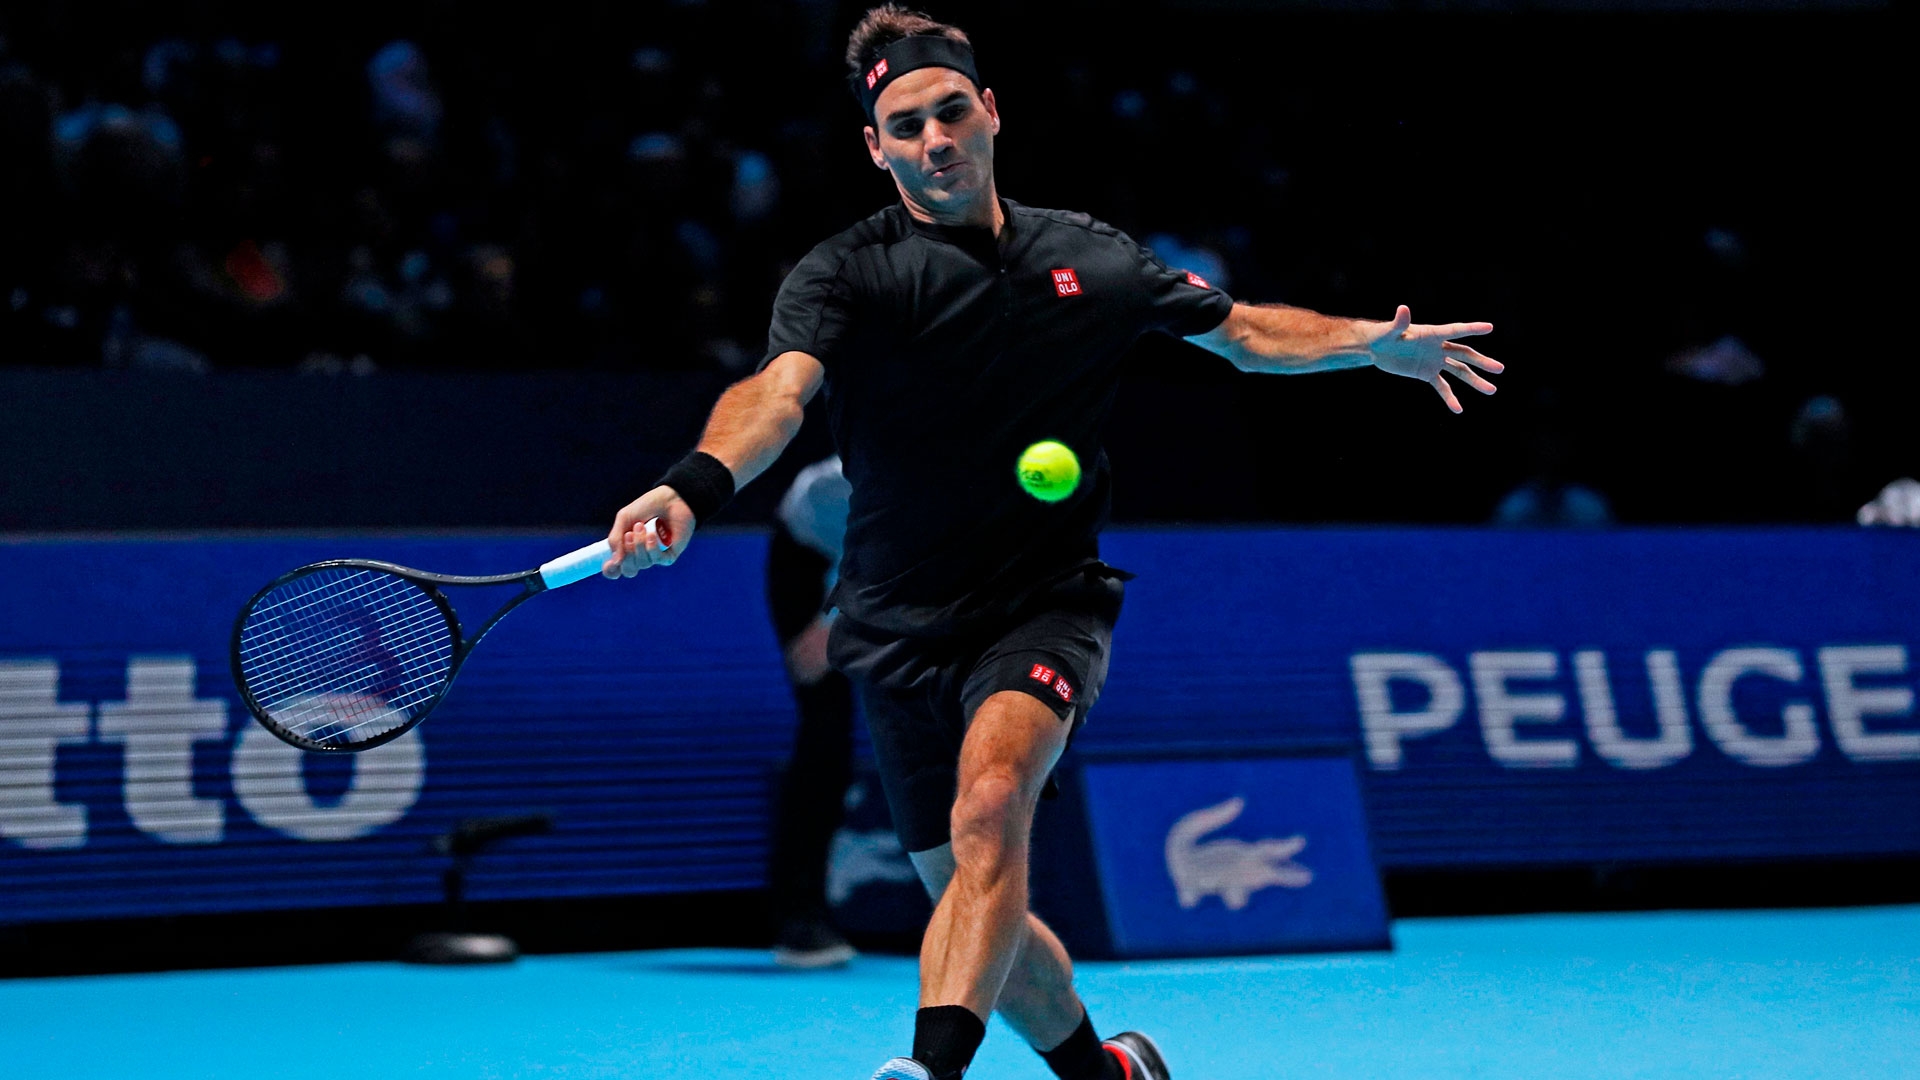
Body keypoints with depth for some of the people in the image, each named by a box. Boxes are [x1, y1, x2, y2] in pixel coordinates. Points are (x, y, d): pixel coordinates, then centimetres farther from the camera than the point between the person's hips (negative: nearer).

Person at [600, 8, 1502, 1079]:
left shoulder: (1088, 257, 4)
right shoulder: (847, 274, -8)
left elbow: (1243, 328, 18)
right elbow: (778, 392, -28)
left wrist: (1377, 343, 3)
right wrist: (693, 490, -49)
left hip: (1045, 602, 0)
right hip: (905, 628, 1)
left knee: (989, 802, -32)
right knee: (980, 915, 10)